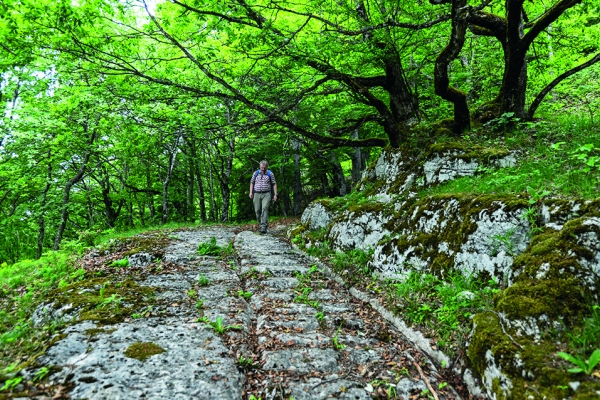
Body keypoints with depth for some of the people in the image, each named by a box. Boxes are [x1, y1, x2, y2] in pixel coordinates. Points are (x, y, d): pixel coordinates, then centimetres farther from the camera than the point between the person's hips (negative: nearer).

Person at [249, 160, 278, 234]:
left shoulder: (270, 174, 4)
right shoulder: (255, 173, 9)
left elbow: (274, 184, 6)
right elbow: (252, 183, 15)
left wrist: (275, 194, 0)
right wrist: (251, 192, 3)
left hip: (266, 194, -3)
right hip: (256, 194, 3)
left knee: (265, 208, -19)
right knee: (257, 210, 2)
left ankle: (264, 227, -24)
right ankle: (260, 225, 21)